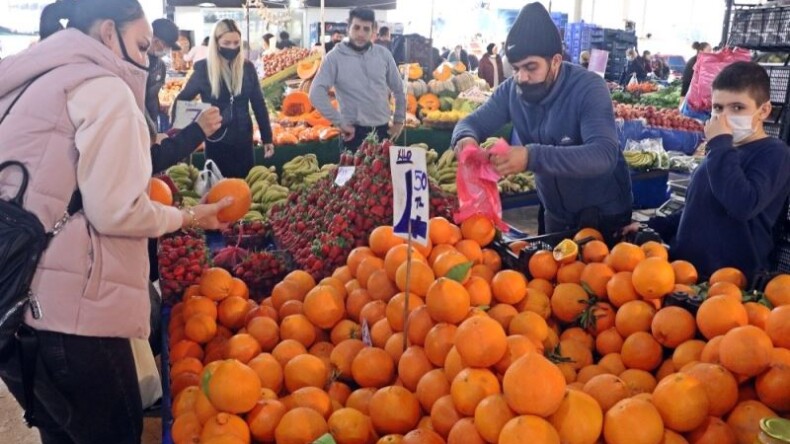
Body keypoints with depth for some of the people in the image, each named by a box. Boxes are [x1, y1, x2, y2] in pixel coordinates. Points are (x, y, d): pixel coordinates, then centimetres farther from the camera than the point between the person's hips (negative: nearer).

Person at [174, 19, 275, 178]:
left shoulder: (247, 67, 0)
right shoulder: (204, 69, -5)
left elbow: (259, 104, 5)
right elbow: (182, 100, 3)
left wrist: (267, 138, 3)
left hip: (243, 138, 2)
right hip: (216, 140, -2)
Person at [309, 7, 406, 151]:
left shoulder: (383, 54, 5)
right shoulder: (335, 57, -6)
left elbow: (398, 89, 15)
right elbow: (316, 93, -14)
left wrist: (399, 121, 12)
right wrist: (340, 122, -15)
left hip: (382, 130, 4)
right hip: (355, 132, -4)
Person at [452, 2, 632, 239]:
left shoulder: (588, 88, -25)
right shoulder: (511, 90, -10)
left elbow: (604, 154, -38)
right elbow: (473, 122, -3)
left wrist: (532, 157, -51)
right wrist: (466, 138, -30)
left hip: (604, 214, -4)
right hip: (556, 213, 5)